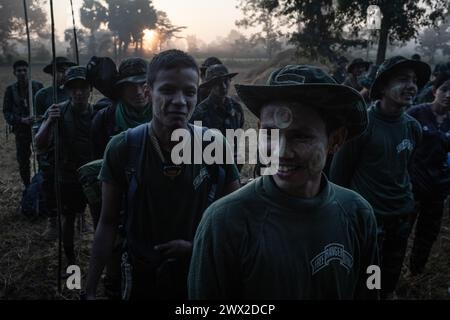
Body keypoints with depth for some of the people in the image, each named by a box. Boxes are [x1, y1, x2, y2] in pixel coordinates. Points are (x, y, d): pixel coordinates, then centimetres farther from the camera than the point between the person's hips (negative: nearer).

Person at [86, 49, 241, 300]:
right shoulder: (122, 148, -14)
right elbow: (108, 223, -6)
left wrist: (197, 246, -14)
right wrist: (90, 290, -5)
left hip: (200, 274, 0)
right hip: (140, 275, 0)